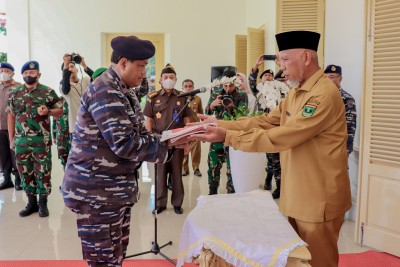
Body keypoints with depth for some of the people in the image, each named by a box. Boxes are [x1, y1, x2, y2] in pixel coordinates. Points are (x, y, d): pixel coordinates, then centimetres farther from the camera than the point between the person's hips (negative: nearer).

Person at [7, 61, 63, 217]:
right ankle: (31, 202, 23)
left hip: (41, 140, -4)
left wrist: (47, 111, -18)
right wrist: (11, 139, 10)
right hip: (21, 140, 4)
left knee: (43, 171, 1)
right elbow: (11, 116, 14)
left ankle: (43, 203, 13)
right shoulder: (14, 94, 9)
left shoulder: (48, 92, -1)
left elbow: (60, 111, 3)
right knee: (25, 172, 10)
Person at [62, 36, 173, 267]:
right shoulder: (105, 91, -18)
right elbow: (125, 144, -24)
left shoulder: (123, 91, 14)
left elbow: (137, 135, 12)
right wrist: (168, 144, -16)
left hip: (117, 187, 9)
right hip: (97, 191, -9)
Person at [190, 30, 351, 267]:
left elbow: (280, 138, -27)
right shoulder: (297, 92, 11)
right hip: (296, 195, 9)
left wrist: (227, 137, -25)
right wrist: (221, 124, -4)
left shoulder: (324, 95, -22)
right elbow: (265, 122, 5)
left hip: (318, 199, -9)